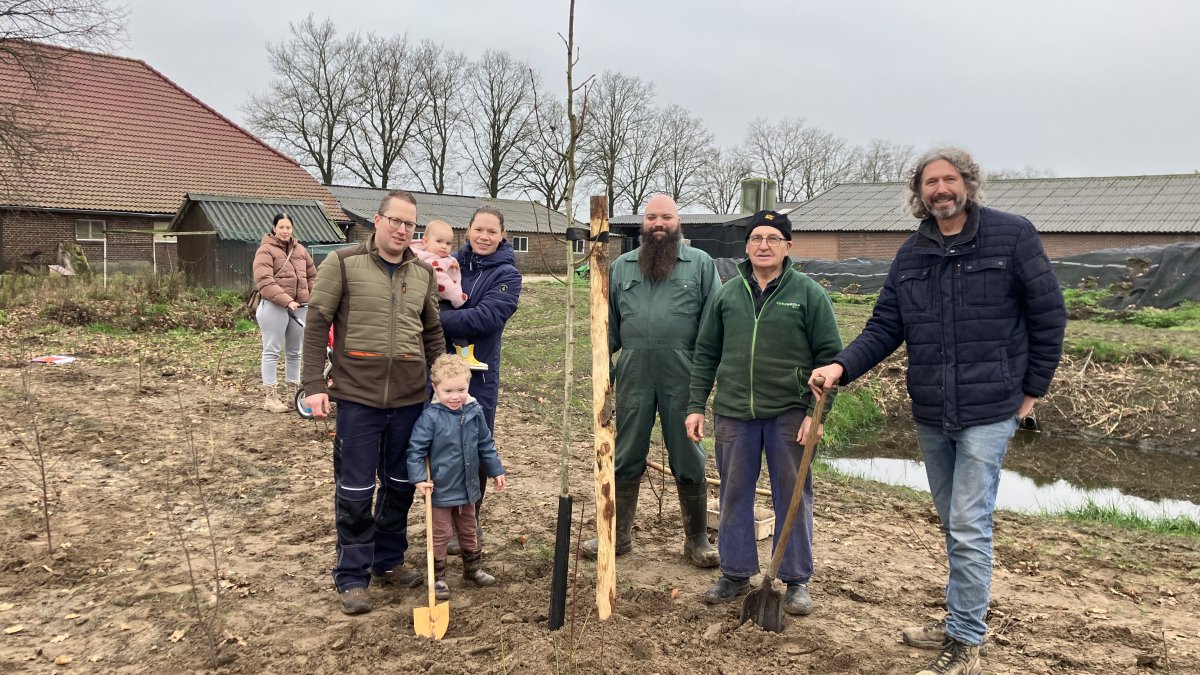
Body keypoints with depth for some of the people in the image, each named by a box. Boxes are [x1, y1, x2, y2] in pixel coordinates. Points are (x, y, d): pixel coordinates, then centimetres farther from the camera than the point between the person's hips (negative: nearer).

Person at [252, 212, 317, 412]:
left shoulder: (299, 250, 15)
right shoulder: (266, 250, -4)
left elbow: (312, 275, 25)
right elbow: (264, 282, -16)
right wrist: (286, 301, -24)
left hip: (300, 307, 6)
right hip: (275, 307, -6)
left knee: (294, 352, 13)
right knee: (272, 351, -2)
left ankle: (293, 392, 23)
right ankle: (271, 397, 2)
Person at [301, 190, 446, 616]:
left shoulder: (423, 274, 10)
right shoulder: (343, 264, -3)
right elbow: (317, 325, -4)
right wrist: (314, 384, -11)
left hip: (410, 398, 4)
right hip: (357, 397, -4)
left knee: (401, 485, 14)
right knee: (355, 491, 3)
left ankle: (388, 561, 31)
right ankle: (352, 577, 16)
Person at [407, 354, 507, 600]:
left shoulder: (475, 412, -4)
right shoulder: (431, 416, -20)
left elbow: (485, 444, 8)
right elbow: (416, 449, -16)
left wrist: (496, 470, 11)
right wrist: (419, 478, -23)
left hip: (467, 486, 5)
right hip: (440, 488, -5)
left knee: (469, 530, 22)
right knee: (441, 534, 6)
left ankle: (473, 567, 39)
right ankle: (437, 576, 21)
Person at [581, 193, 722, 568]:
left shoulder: (700, 263, 4)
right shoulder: (621, 266, 13)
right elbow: (609, 322, 15)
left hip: (682, 377, -2)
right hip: (634, 373, 3)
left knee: (689, 459, 6)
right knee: (626, 458, 10)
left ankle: (697, 540, 20)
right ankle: (618, 534, 23)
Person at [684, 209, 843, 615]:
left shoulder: (809, 294, -1)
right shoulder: (728, 294, 8)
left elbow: (829, 356, -2)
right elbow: (706, 354, 12)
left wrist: (817, 411, -10)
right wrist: (696, 406, 7)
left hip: (789, 414, -3)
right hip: (733, 413, 3)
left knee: (792, 497, 6)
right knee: (734, 495, 10)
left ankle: (796, 581, 19)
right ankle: (735, 574, 24)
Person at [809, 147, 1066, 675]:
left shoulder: (1012, 235, -7)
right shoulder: (911, 255, 6)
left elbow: (1048, 314, -2)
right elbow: (884, 328, 3)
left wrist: (1033, 389, -1)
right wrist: (841, 366, -13)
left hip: (987, 412, -5)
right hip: (929, 414, 5)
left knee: (969, 529, -6)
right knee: (954, 525, 17)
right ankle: (959, 623, 32)